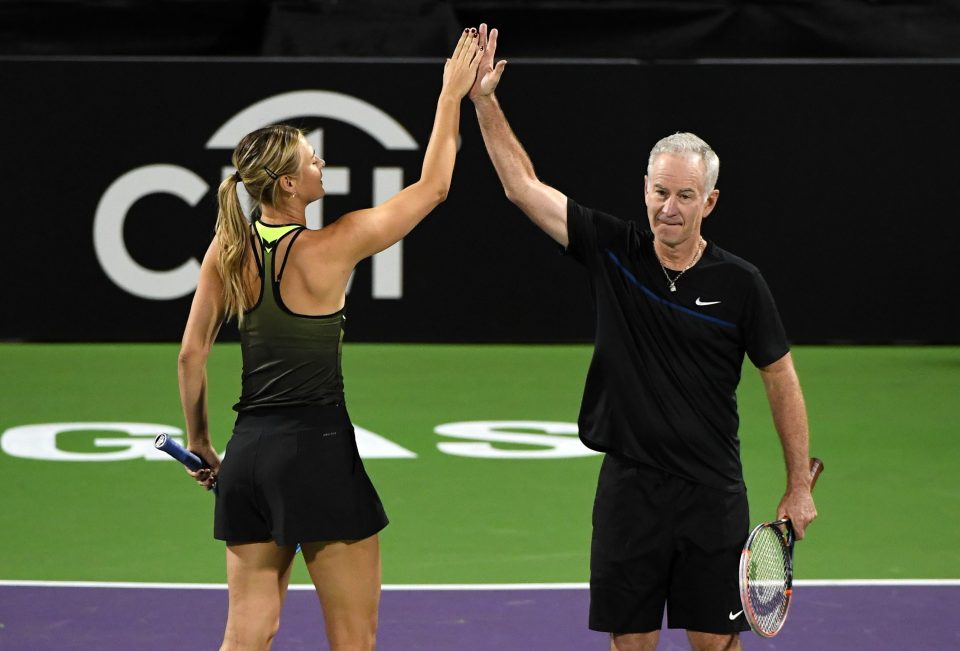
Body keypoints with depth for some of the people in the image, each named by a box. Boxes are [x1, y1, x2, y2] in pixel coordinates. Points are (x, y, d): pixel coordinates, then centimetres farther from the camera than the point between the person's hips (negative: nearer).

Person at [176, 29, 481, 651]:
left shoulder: (227, 250, 3)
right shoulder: (327, 248, -11)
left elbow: (191, 353, 7)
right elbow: (432, 187, -2)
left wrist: (200, 446, 19)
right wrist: (452, 95, 7)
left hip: (248, 453, 6)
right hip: (318, 452, -6)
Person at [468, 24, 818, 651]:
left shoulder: (739, 283, -5)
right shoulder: (614, 251, -1)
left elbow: (781, 378, 4)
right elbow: (525, 185, 0)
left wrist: (799, 486, 3)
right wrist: (485, 102, -9)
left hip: (713, 493, -1)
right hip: (629, 485, 1)